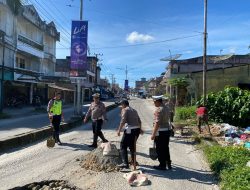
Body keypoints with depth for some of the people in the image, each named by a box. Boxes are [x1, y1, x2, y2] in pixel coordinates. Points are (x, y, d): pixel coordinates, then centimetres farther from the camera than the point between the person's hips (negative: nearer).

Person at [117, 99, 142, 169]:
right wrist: (140, 129, 37)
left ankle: (125, 163, -11)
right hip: (137, 129, 8)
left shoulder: (124, 110, -2)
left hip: (130, 130, -8)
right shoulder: (134, 110, 20)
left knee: (123, 146, -2)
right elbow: (139, 121, 25)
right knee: (132, 145, 24)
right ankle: (133, 161, 35)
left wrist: (119, 130, -12)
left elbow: (123, 121, -15)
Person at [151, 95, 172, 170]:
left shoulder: (158, 109, -18)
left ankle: (162, 165, 12)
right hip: (167, 130, 9)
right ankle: (168, 164, 27)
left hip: (161, 131, -9)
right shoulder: (166, 108, 10)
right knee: (166, 148, 18)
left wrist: (153, 134, -20)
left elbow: (157, 123, -23)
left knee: (160, 149, 3)